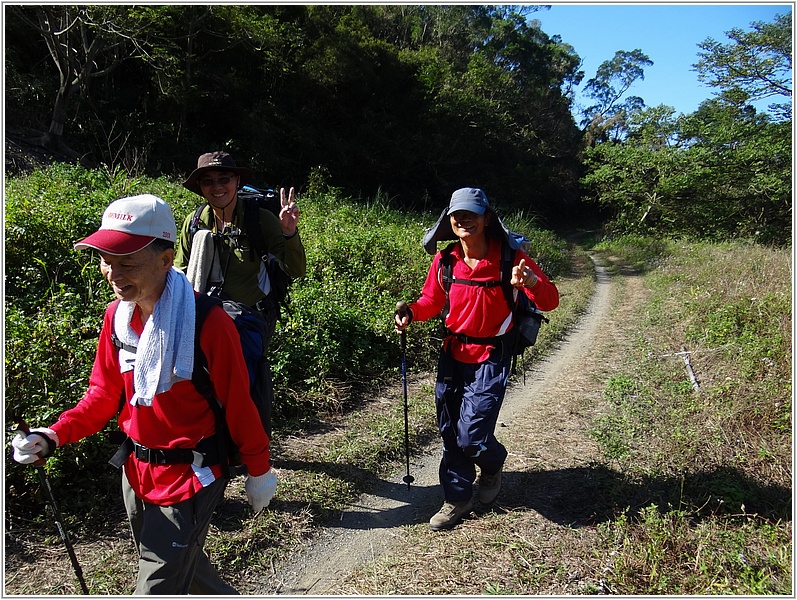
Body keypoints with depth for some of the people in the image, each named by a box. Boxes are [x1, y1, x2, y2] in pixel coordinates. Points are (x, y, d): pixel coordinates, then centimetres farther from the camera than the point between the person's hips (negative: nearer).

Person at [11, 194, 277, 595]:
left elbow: (238, 404, -16)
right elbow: (105, 392, 6)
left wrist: (259, 471, -6)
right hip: (135, 472, 7)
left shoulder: (208, 322, -24)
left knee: (158, 587, 3)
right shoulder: (116, 315, -4)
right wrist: (55, 435, -9)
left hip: (188, 479, -7)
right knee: (182, 568, 27)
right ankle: (225, 595, 54)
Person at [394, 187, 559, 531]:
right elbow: (432, 301, 9)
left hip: (491, 357, -4)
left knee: (471, 436, -8)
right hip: (453, 353, 4)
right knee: (449, 432, 11)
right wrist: (411, 313, -13)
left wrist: (532, 282, -35)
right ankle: (457, 499, 33)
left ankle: (492, 465, 30)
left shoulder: (509, 257, -15)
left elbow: (550, 302, -13)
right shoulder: (445, 260, -4)